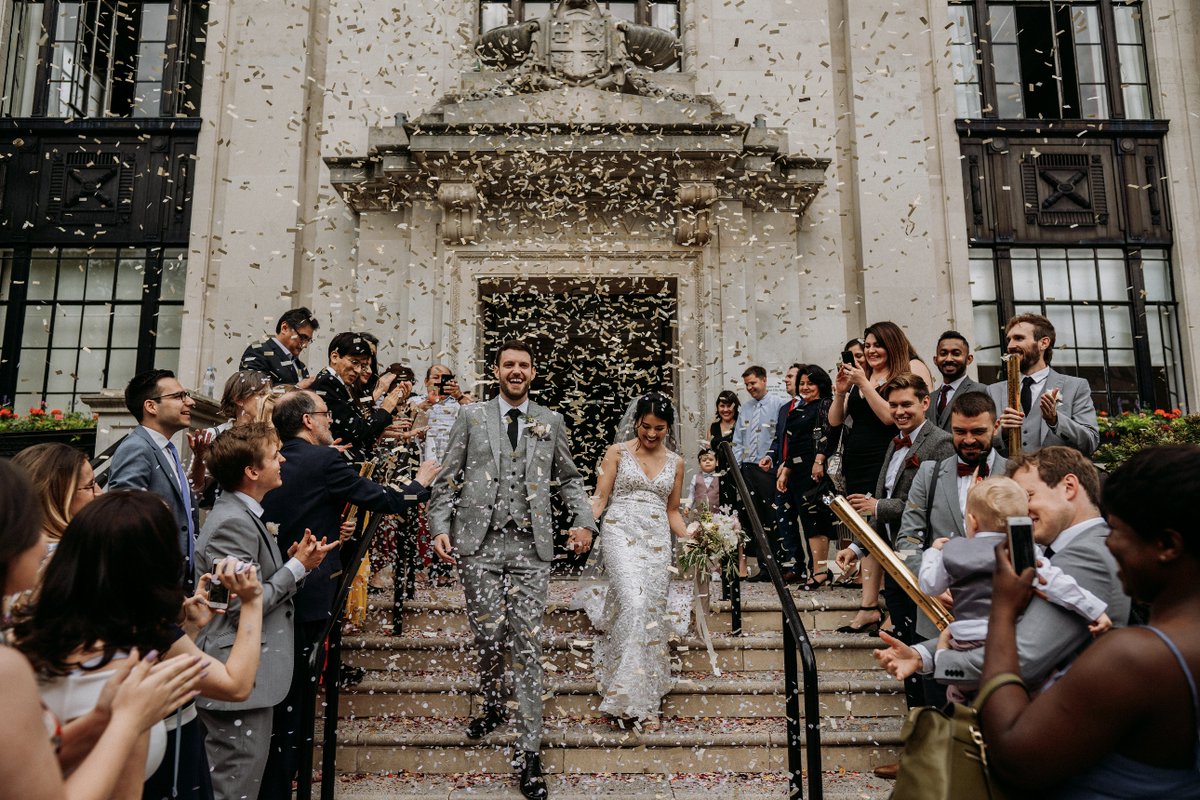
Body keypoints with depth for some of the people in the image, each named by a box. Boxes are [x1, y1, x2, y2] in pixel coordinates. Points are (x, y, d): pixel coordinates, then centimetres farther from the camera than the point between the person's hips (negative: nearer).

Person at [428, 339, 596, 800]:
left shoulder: (550, 422, 11)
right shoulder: (471, 417, 8)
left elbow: (569, 478, 16)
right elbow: (447, 479, 7)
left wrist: (584, 521, 1)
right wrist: (440, 526, -5)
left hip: (531, 547, 0)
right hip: (479, 544, 0)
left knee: (527, 644, 0)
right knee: (488, 636, 3)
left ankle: (529, 750, 8)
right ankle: (492, 707, 34)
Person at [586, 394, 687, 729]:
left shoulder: (675, 462, 14)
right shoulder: (617, 452, 4)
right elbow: (600, 498, -1)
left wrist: (692, 538, 4)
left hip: (657, 541, 4)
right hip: (622, 534, -3)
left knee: (653, 611, 1)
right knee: (633, 604, -21)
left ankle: (646, 700, 12)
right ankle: (631, 697, -14)